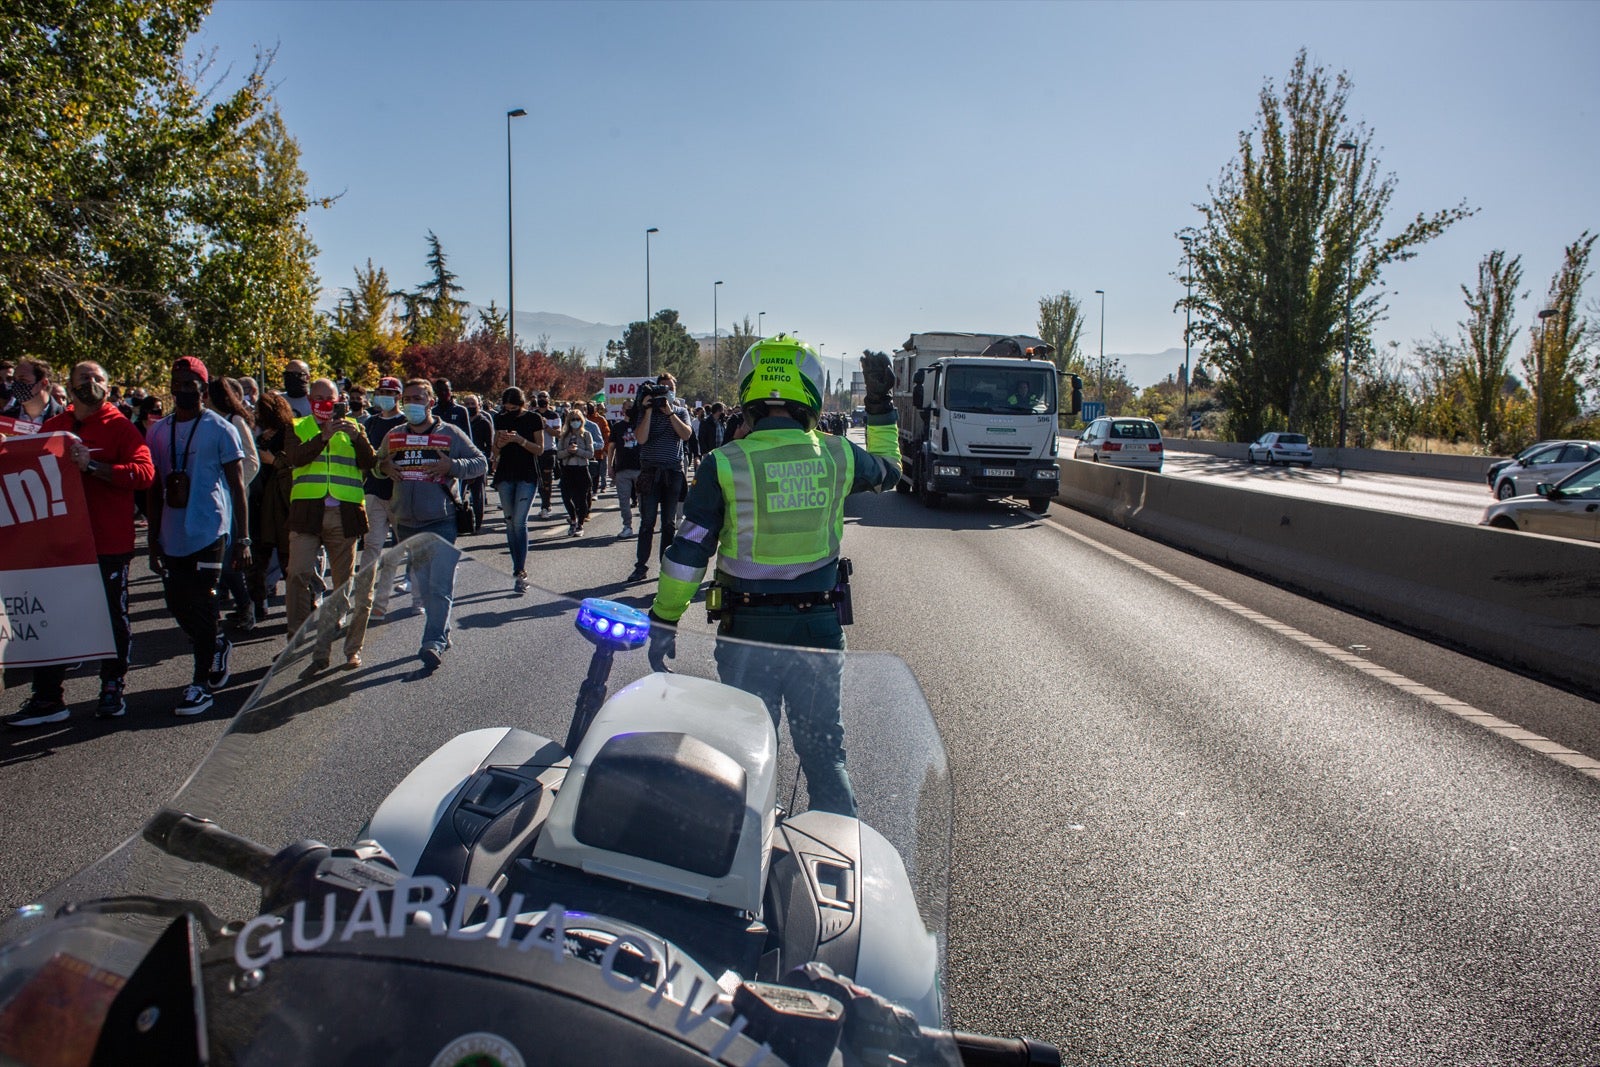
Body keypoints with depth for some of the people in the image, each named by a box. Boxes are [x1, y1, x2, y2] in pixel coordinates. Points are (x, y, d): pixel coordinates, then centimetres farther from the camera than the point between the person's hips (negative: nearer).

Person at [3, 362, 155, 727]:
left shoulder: (119, 427, -4)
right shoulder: (53, 426, 13)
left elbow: (144, 473, -16)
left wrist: (93, 465, -24)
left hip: (109, 542, -5)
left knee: (114, 618, 5)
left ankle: (113, 689, 18)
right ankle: (47, 697, 14)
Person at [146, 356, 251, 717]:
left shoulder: (220, 430, -4)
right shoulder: (158, 432, 9)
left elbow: (238, 487, -4)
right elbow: (155, 491, 14)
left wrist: (242, 539, -8)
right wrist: (154, 541, 13)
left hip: (210, 533, -5)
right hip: (172, 537, 5)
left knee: (201, 607, -3)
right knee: (178, 606, 9)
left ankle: (201, 683, 8)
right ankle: (218, 645, 36)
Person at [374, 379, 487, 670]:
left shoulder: (450, 434, -1)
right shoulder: (394, 436, 11)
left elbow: (481, 463, 0)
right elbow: (376, 463, 23)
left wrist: (451, 465, -17)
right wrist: (384, 465, -1)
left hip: (441, 522, -5)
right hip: (406, 524, 5)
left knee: (440, 585, -12)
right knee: (421, 585, 13)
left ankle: (434, 643, -14)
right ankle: (442, 632, 26)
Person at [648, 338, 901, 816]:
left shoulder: (724, 464, -10)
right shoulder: (838, 455, -3)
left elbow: (688, 552, -9)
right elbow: (888, 470, 20)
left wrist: (664, 620, 1)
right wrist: (880, 405, 28)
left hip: (748, 628, -2)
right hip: (820, 628, 2)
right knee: (824, 748, 16)